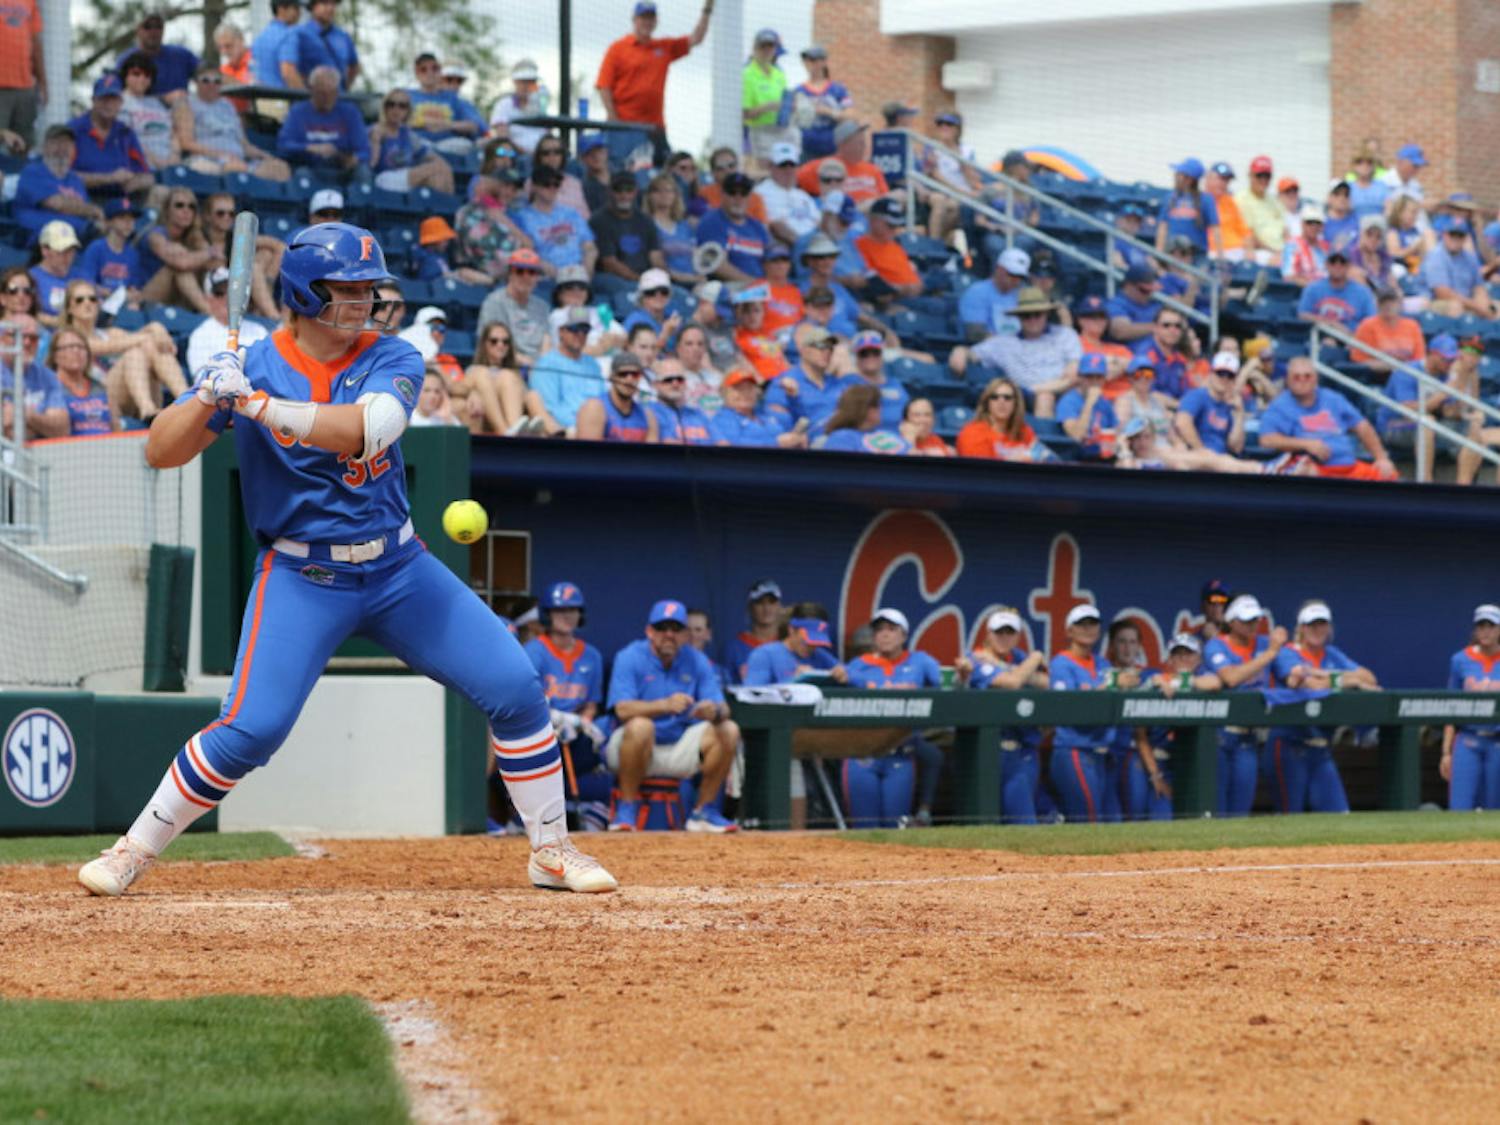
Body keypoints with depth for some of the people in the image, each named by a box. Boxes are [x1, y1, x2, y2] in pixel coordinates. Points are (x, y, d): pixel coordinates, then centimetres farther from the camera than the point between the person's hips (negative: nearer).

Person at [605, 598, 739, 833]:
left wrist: (715, 712, -33)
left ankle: (704, 811, -5)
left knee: (729, 730, -15)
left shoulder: (697, 661, 2)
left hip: (680, 748, 4)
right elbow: (622, 709, -24)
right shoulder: (629, 658, -10)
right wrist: (665, 705, -41)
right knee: (640, 726, -36)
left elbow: (723, 708, -7)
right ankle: (627, 809, -22)